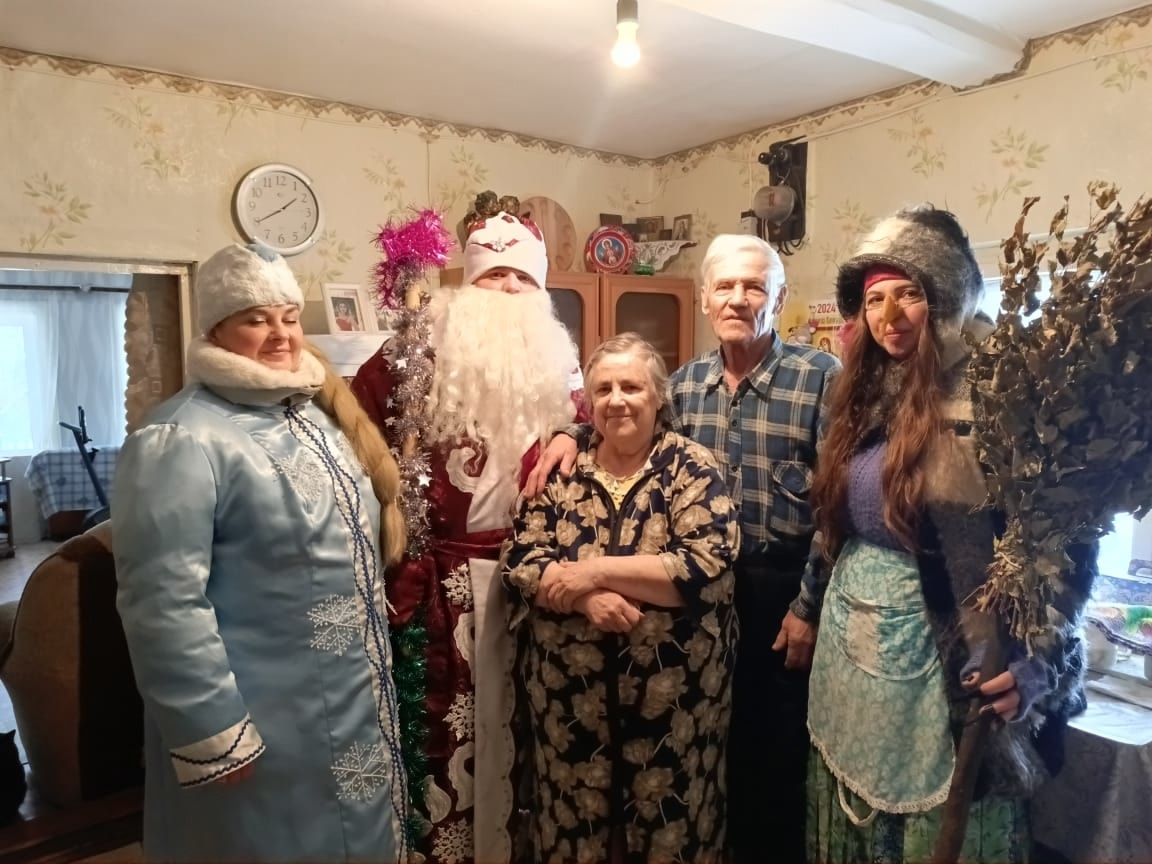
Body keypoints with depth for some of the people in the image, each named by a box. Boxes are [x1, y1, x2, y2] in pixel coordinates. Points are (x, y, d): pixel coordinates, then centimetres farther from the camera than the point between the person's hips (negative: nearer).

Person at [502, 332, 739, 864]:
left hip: (673, 688, -2)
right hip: (569, 687, 2)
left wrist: (593, 570, -20)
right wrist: (583, 596, -21)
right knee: (573, 821, 18)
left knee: (670, 820, 16)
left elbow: (707, 565, -19)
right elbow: (519, 561, -3)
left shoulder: (691, 467, -6)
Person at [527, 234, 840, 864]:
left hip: (785, 587, -4)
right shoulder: (685, 382, 3)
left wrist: (809, 605, -13)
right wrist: (574, 434, -4)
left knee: (783, 743, 11)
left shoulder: (821, 377, -11)